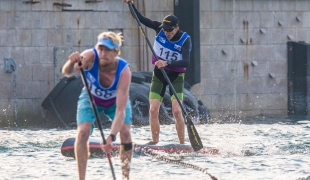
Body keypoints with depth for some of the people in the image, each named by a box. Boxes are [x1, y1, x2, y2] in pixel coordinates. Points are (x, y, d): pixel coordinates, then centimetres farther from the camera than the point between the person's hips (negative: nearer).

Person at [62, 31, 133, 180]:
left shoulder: (124, 71, -37)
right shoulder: (91, 56, -35)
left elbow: (120, 110, -41)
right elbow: (67, 73, -48)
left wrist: (112, 136, -52)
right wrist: (72, 63, -71)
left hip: (115, 101, 0)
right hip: (91, 98, 0)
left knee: (125, 132, -18)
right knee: (82, 132, -20)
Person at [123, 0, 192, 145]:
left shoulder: (185, 40, -19)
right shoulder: (159, 29, -9)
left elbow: (186, 62, -32)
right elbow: (141, 19, -4)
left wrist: (167, 64, -45)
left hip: (176, 76, -3)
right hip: (158, 74, 3)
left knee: (176, 111, -16)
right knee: (153, 110, -6)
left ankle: (182, 144, -9)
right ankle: (155, 141, 3)